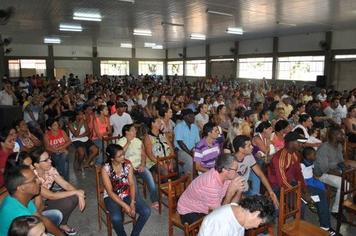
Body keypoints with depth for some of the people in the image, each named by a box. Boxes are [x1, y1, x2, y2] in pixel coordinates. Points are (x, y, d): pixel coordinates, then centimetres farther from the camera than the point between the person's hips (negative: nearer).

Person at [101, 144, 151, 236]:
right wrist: (124, 205, -23)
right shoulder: (105, 169, -18)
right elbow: (110, 192, -17)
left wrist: (132, 202, -18)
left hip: (128, 194, 3)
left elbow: (132, 184, -6)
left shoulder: (128, 164, -9)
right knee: (116, 218, -32)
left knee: (146, 211, -16)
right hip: (112, 197, -3)